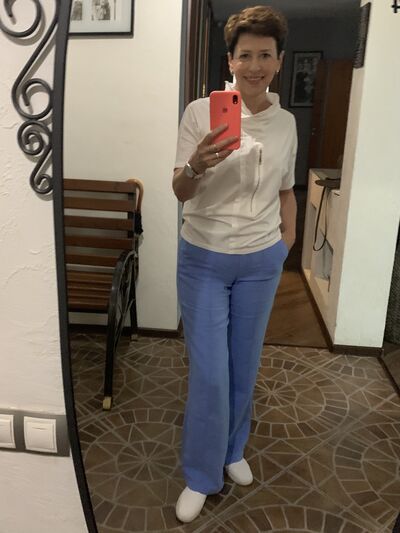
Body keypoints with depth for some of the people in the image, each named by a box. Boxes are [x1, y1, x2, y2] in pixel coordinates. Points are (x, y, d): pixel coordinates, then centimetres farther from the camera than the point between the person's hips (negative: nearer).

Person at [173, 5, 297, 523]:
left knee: (244, 367, 14)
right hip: (203, 259, -3)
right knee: (209, 373, 0)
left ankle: (232, 451, 39)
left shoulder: (286, 122, 4)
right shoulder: (200, 112, -8)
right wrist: (196, 166, -30)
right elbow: (180, 192, -10)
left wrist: (288, 238, 9)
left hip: (260, 262, 3)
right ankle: (201, 475, 22)